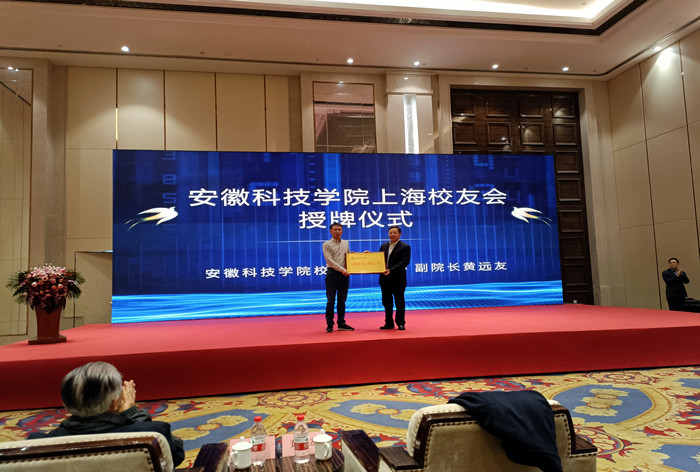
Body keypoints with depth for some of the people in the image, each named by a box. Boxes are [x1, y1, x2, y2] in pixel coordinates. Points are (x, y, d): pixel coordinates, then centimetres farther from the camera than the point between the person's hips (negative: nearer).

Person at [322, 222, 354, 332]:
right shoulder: (327, 245, -3)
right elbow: (330, 260, -12)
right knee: (331, 301, -2)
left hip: (344, 274, 5)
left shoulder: (346, 243, 14)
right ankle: (329, 325, 5)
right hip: (332, 273, -5)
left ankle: (341, 323, 17)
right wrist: (342, 269, -21)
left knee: (342, 300, 10)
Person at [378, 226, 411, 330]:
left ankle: (400, 323, 14)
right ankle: (389, 323, 20)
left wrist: (391, 270, -25)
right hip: (385, 279, 6)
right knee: (386, 302, 11)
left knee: (399, 301, 4)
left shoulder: (405, 247, -6)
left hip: (398, 279, -6)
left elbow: (404, 262, -16)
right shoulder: (384, 246, 13)